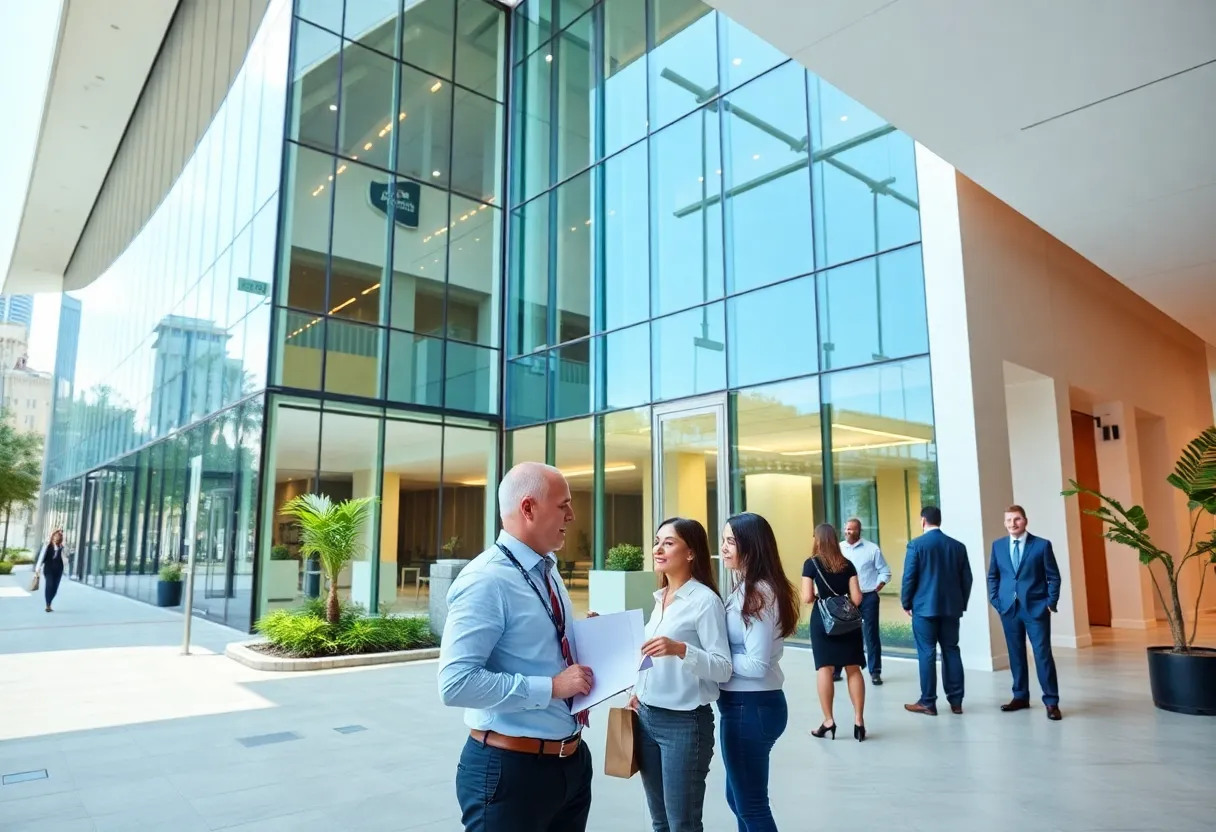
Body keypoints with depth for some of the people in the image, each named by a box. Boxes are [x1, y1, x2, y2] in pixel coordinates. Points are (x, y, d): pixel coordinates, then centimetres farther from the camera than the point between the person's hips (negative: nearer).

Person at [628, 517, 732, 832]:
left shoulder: (705, 600, -14)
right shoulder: (661, 598, 9)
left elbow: (723, 668, -18)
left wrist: (680, 649, -32)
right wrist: (639, 691, 10)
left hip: (684, 722, -7)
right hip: (647, 717, 7)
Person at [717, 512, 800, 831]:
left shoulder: (759, 594, -19)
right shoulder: (747, 589, 10)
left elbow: (756, 665, -23)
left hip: (751, 707, -10)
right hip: (748, 705, 10)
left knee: (751, 805, 6)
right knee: (739, 797, 22)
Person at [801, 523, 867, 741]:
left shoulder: (811, 564, -6)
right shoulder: (847, 564, 3)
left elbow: (807, 598, -11)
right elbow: (856, 598, -3)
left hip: (822, 620, -3)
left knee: (824, 669, 2)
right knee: (853, 669, 7)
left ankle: (828, 721, 4)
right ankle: (859, 721, 8)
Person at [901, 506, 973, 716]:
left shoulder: (916, 544, -8)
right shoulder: (958, 546, 5)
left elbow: (909, 577, -9)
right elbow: (966, 578, 7)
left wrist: (906, 603, 2)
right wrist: (961, 603, 17)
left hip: (924, 607, -4)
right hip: (951, 607, 4)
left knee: (927, 654, 0)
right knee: (951, 651, 10)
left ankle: (928, 702, 4)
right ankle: (956, 701, 14)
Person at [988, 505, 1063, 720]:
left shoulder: (1042, 545, -3)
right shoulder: (998, 545, 7)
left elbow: (1053, 577, -1)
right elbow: (993, 576, 12)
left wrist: (1051, 603, -7)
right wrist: (996, 601, 3)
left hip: (1036, 608, -3)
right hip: (1008, 608, 3)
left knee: (1043, 654, -3)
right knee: (1016, 654, 10)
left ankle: (1051, 702, 6)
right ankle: (1020, 697, 21)